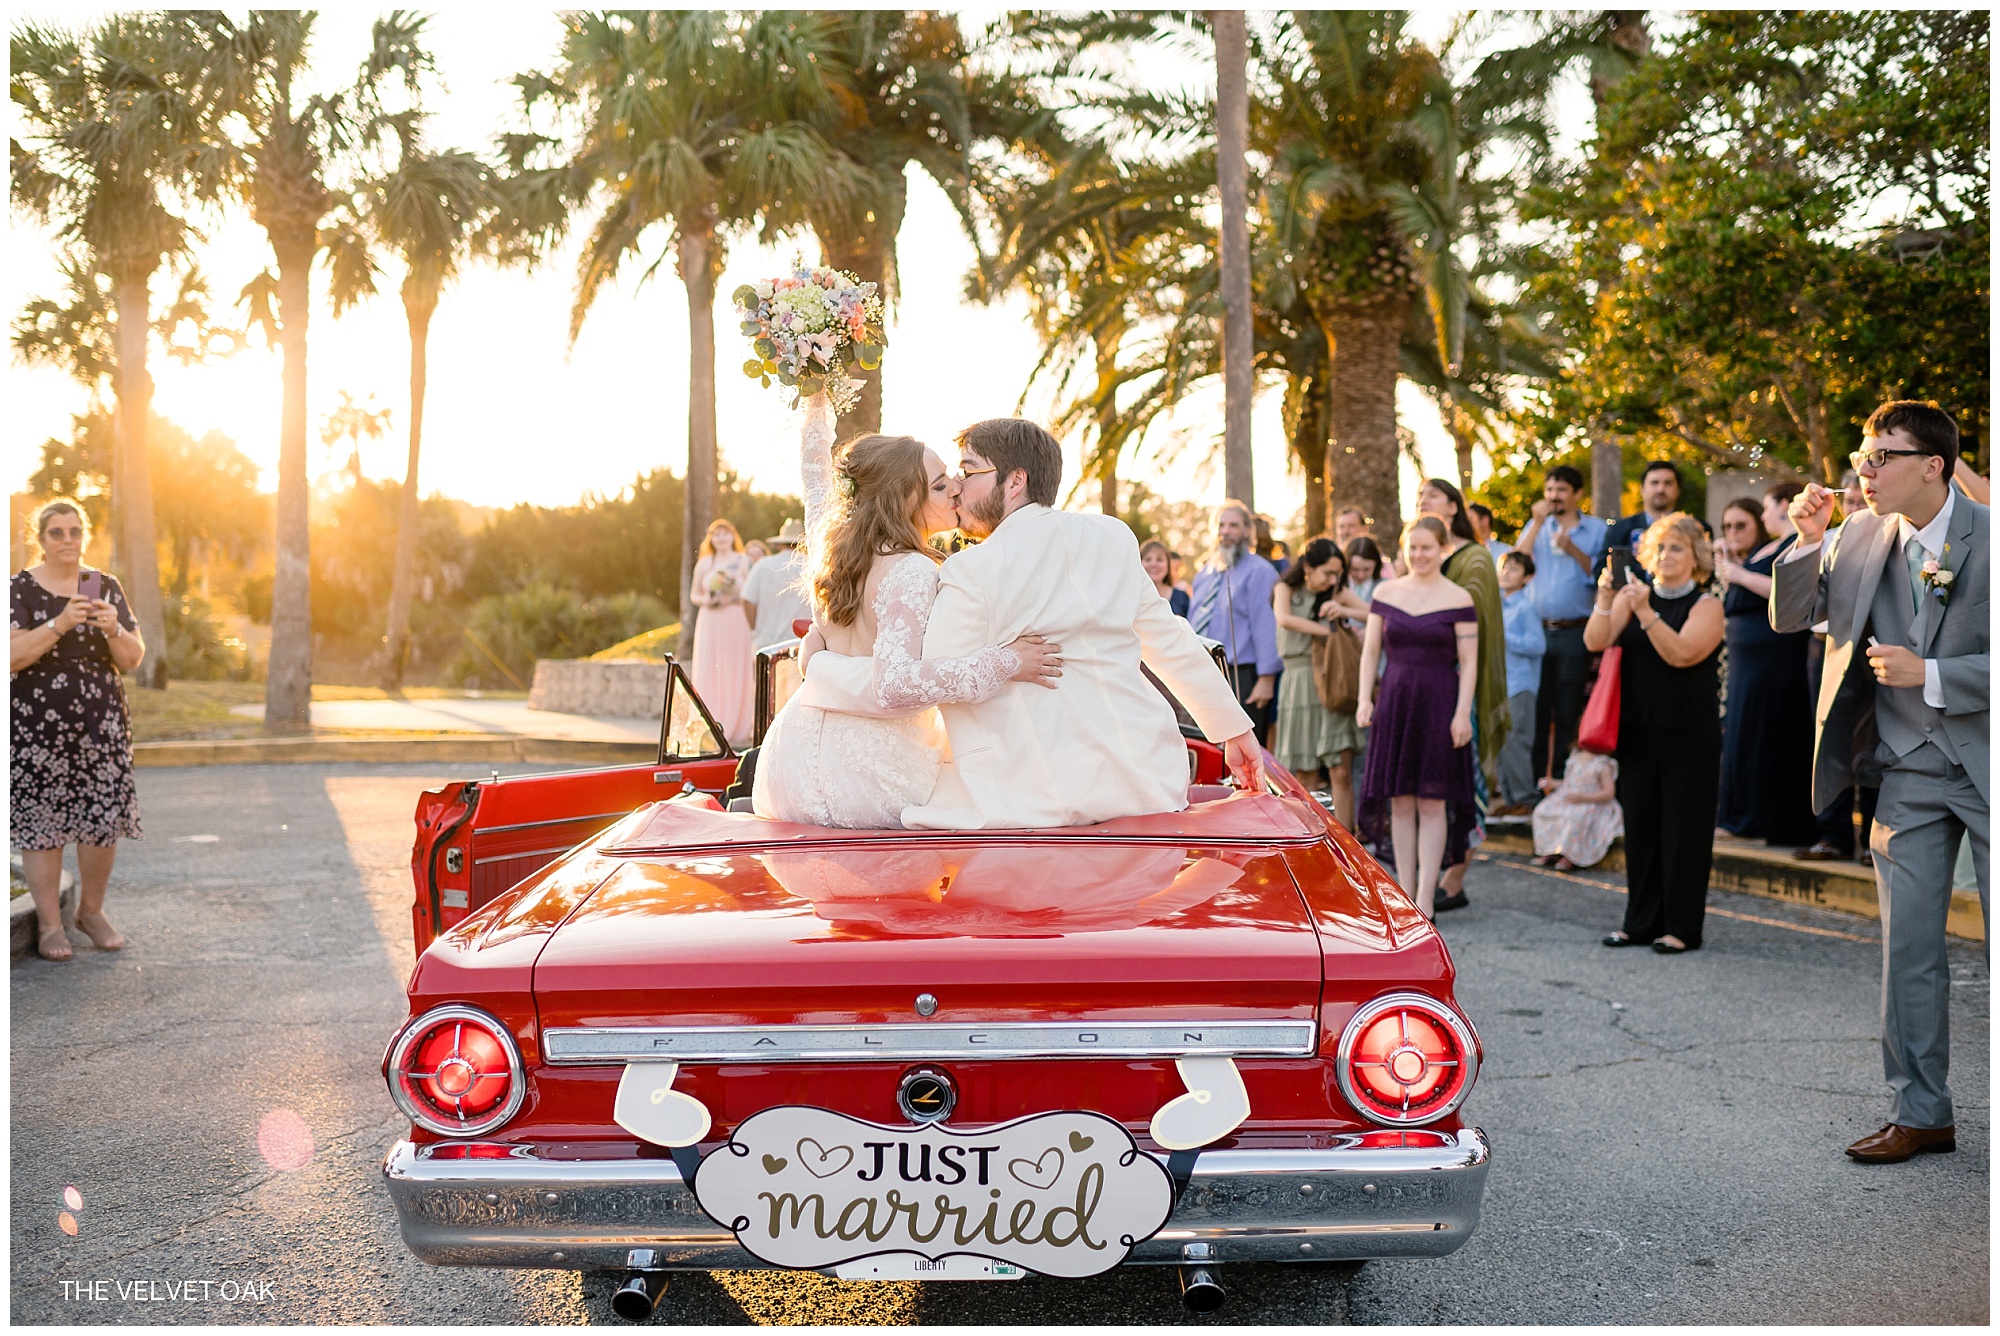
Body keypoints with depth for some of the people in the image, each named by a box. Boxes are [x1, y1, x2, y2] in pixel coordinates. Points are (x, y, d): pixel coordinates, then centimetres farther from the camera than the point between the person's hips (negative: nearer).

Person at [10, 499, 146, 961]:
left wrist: (114, 629, -14)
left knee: (105, 817, 1)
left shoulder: (105, 587, 9)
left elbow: (133, 660, 6)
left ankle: (91, 910, 20)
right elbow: (12, 656, -12)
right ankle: (49, 924, 10)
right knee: (42, 821, -2)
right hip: (37, 727, -3)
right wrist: (59, 624, -24)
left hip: (101, 723, 3)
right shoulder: (19, 589, 1)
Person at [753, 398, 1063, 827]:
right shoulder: (913, 573, -19)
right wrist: (1002, 663, -30)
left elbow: (816, 471, 25)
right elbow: (892, 685, -31)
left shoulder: (830, 546, 4)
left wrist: (816, 407, 36)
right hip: (869, 771, -8)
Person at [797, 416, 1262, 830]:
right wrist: (1234, 728, 26)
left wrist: (818, 667, 0)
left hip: (1035, 799, -7)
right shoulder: (1113, 538, 9)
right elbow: (1171, 642, 16)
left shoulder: (973, 572, -9)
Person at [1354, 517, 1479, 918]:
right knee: (1400, 801, 5)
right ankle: (1404, 895, 13)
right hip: (1394, 700, 3)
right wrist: (1365, 699, 0)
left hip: (1438, 704, -3)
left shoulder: (1458, 599, -2)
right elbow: (1370, 650, 10)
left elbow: (1468, 662, -4)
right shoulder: (1385, 593, 8)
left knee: (1431, 802, -2)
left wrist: (1462, 712, -11)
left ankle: (1425, 900, 0)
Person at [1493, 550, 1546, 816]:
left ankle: (1526, 798, 3)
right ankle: (1509, 796, 20)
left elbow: (1538, 644, -18)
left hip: (1520, 684, -8)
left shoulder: (1527, 606, -9)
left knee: (1516, 744, -6)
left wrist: (1504, 637, -17)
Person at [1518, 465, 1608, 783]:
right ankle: (1534, 778, 9)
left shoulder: (1596, 528, 4)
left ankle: (1562, 778, 10)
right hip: (1536, 629, 2)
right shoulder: (1537, 525, 12)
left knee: (1568, 711, 3)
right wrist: (1538, 522, -8)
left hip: (1574, 633, -2)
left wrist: (1573, 550, -13)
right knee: (1536, 708, 3)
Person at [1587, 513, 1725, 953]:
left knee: (1683, 830, 0)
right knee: (1640, 827, 8)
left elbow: (1681, 654, -19)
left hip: (1689, 735, -4)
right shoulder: (1633, 595, 8)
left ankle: (1682, 928, 9)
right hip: (1637, 730, 4)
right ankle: (1641, 922, 18)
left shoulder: (1706, 605, -3)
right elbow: (1596, 642, -5)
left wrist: (1645, 612, -29)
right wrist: (1605, 599, -20)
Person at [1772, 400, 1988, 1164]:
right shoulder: (1863, 536, 1)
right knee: (1908, 947, 8)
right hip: (1909, 771, 4)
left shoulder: (1987, 538, -13)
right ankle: (1920, 1114, 19)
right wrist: (1809, 542, -10)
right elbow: (1790, 618, 4)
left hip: (1984, 766, -4)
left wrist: (1931, 676, -21)